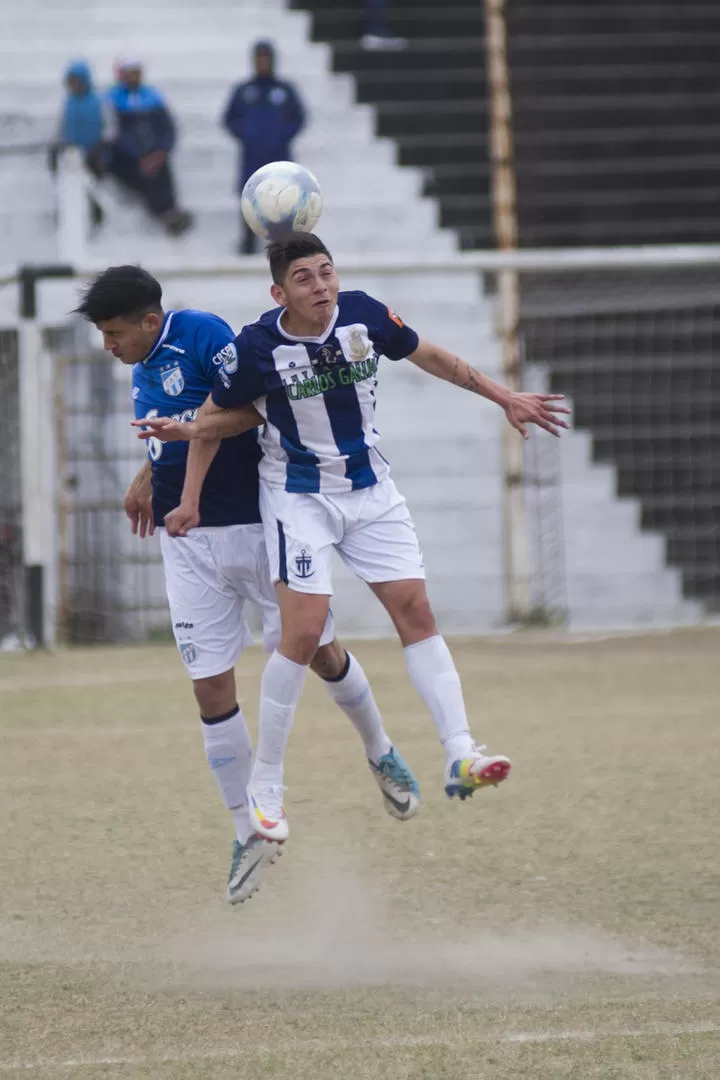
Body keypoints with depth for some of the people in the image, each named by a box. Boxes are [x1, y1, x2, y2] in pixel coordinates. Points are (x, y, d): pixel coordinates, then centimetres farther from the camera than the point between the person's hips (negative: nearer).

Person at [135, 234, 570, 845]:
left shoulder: (364, 315, -9)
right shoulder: (259, 348, -19)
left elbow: (429, 357, 9)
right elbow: (212, 422, -3)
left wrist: (504, 398, 12)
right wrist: (190, 501, -3)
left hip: (371, 490, 4)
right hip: (298, 496, -4)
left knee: (416, 610, -6)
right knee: (304, 632, -14)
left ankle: (460, 758, -7)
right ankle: (266, 787, -4)